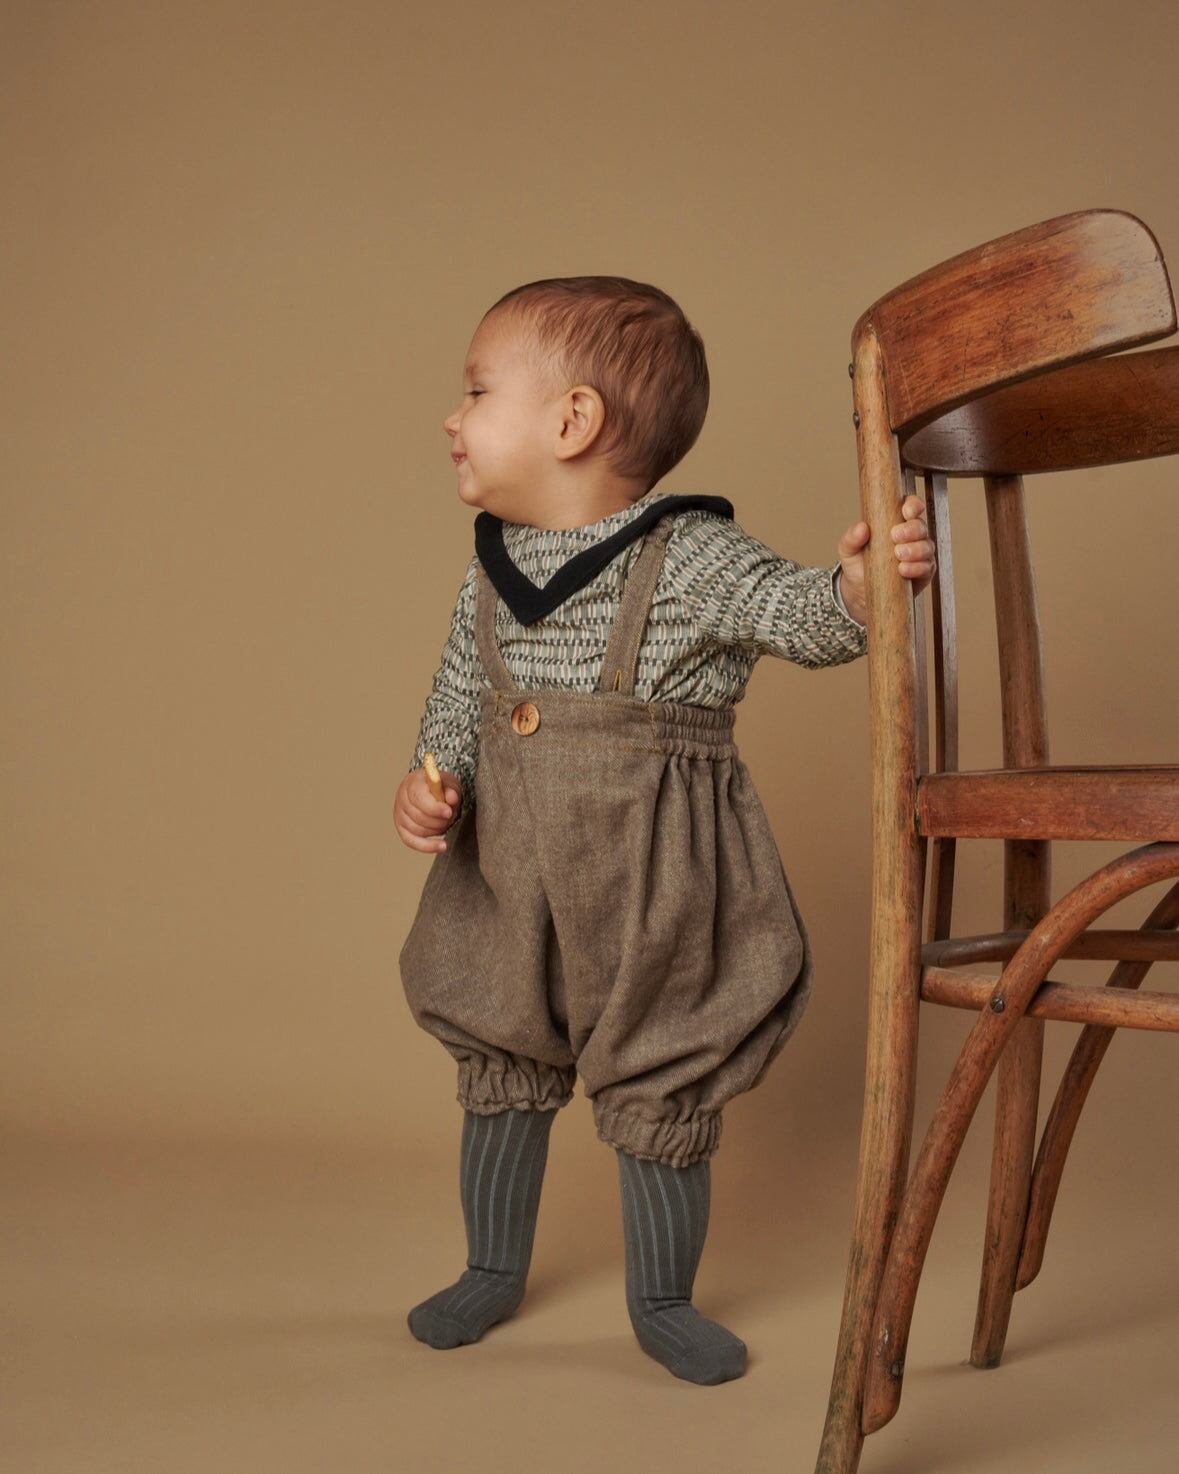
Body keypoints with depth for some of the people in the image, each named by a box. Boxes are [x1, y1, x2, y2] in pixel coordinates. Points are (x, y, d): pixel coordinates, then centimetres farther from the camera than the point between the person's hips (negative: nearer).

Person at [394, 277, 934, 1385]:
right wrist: (429, 784, -6)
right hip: (508, 893, 5)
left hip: (654, 908, -5)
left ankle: (662, 1303, 34)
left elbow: (799, 617, -19)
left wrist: (858, 581, -40)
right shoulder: (491, 573, 2)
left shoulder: (690, 558, -15)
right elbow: (457, 698, 10)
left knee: (660, 1106, 10)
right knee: (500, 1084, 19)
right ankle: (492, 1270, 42)